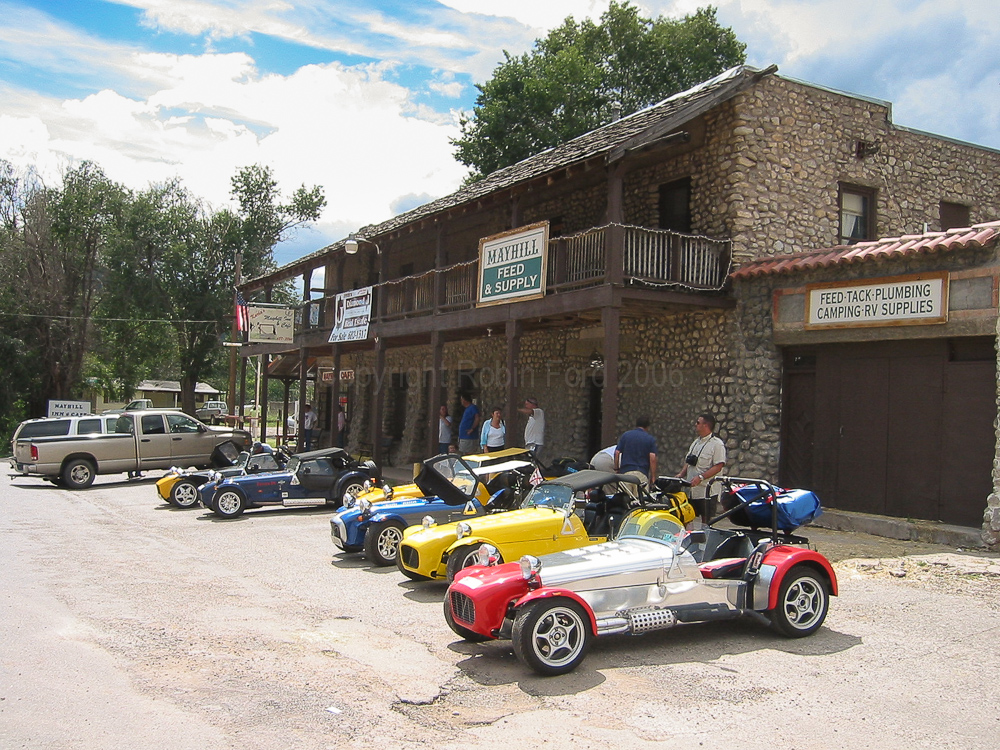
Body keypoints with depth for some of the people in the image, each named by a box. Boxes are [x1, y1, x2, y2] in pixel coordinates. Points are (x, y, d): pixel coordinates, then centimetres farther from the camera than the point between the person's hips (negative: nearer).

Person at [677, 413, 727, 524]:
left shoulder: (717, 444, -8)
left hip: (705, 489, -8)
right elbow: (688, 462, 22)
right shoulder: (696, 442, 18)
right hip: (691, 489, 8)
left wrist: (700, 477, -23)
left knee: (706, 520, -3)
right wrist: (681, 474, 5)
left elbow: (718, 466, -16)